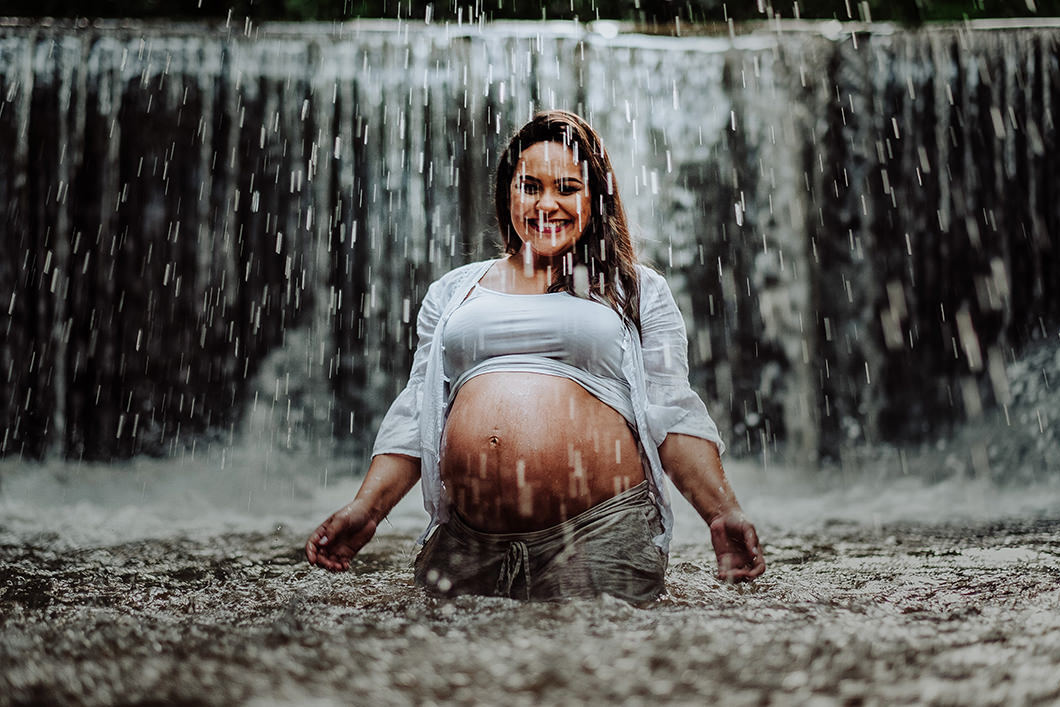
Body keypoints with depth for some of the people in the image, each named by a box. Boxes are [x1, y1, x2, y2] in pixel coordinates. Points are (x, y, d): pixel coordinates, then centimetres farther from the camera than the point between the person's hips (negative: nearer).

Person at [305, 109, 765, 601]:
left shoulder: (638, 293, 12)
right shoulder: (452, 292, 18)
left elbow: (671, 414, 3)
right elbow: (415, 414, 15)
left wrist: (722, 512, -11)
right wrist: (366, 509, 3)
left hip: (599, 541, -2)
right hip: (468, 544, 3)